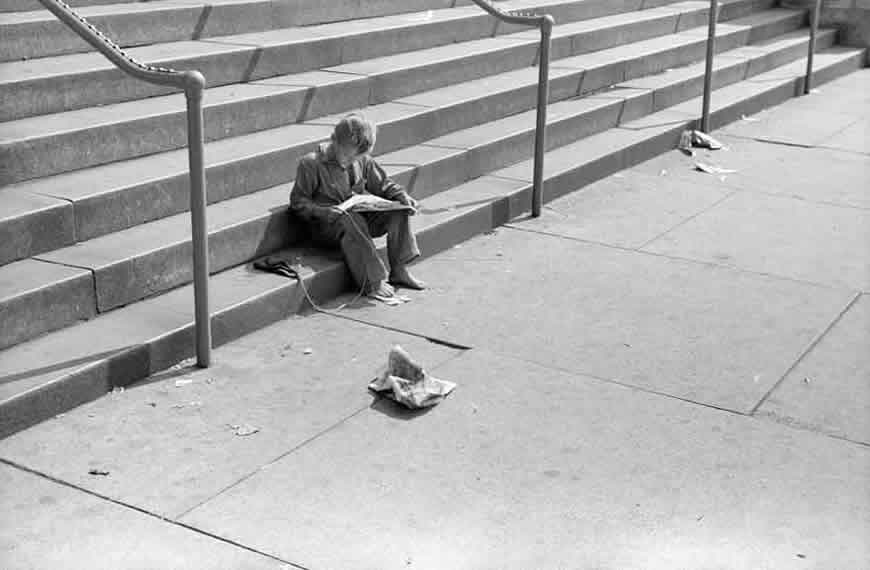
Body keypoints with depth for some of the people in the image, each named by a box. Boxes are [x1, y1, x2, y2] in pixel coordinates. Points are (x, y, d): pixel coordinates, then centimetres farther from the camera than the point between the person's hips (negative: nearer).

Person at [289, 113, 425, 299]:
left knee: (398, 210, -14)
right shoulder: (311, 164, -12)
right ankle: (372, 283, -37)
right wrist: (323, 211, -27)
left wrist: (402, 196, -8)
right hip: (327, 226, -6)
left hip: (361, 216, 6)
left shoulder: (363, 161, 4)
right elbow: (298, 202, -10)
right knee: (350, 222, -39)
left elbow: (383, 185, 13)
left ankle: (399, 270, -13)